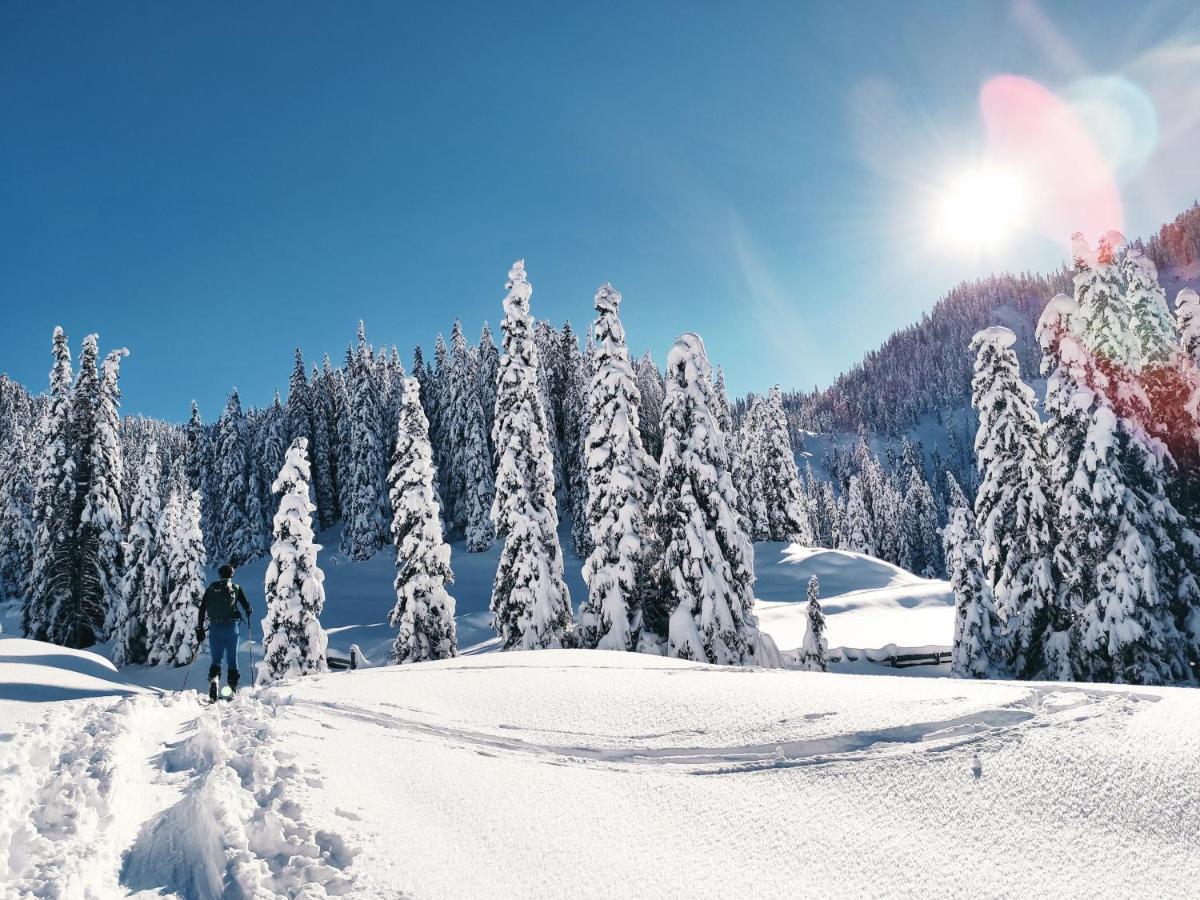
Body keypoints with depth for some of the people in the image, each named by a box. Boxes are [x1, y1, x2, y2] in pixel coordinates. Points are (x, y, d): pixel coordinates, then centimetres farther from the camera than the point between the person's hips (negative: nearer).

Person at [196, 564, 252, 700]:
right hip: (232, 627, -1)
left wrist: (200, 629, 12)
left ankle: (214, 677, -19)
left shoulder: (210, 589, 8)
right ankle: (233, 686, 9)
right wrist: (248, 613, 26)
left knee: (216, 659, 7)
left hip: (214, 628, 1)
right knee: (232, 658, 10)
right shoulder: (236, 588, 3)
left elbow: (202, 610, 6)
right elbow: (246, 606, 2)